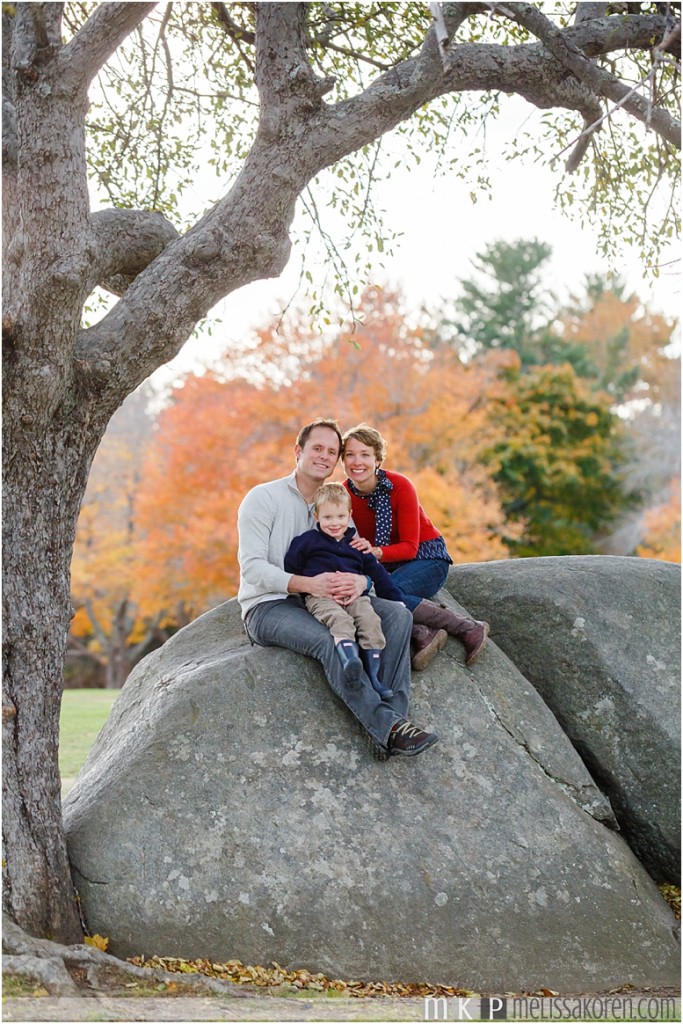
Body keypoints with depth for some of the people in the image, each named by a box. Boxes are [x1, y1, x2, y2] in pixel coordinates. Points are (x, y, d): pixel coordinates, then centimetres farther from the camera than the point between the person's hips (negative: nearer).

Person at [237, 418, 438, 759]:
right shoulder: (263, 498, -5)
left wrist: (358, 581, -21)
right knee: (329, 640, -36)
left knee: (397, 614, -15)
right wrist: (308, 584, -30)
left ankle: (392, 716, -29)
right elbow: (252, 567, -15)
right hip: (268, 607, -6)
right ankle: (387, 726, -38)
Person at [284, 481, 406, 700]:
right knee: (340, 620, -35)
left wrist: (397, 600, 24)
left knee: (371, 620, -26)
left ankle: (373, 673, -30)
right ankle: (349, 659, -62)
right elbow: (289, 568, 14)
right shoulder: (307, 541, 14)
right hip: (321, 596, -4)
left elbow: (377, 573, 27)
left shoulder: (356, 545, 24)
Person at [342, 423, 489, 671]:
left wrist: (375, 551, -38)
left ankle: (468, 628, -26)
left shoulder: (400, 486, -19)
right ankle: (417, 639, -36)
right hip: (386, 566, 4)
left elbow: (410, 547, -19)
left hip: (426, 558, -4)